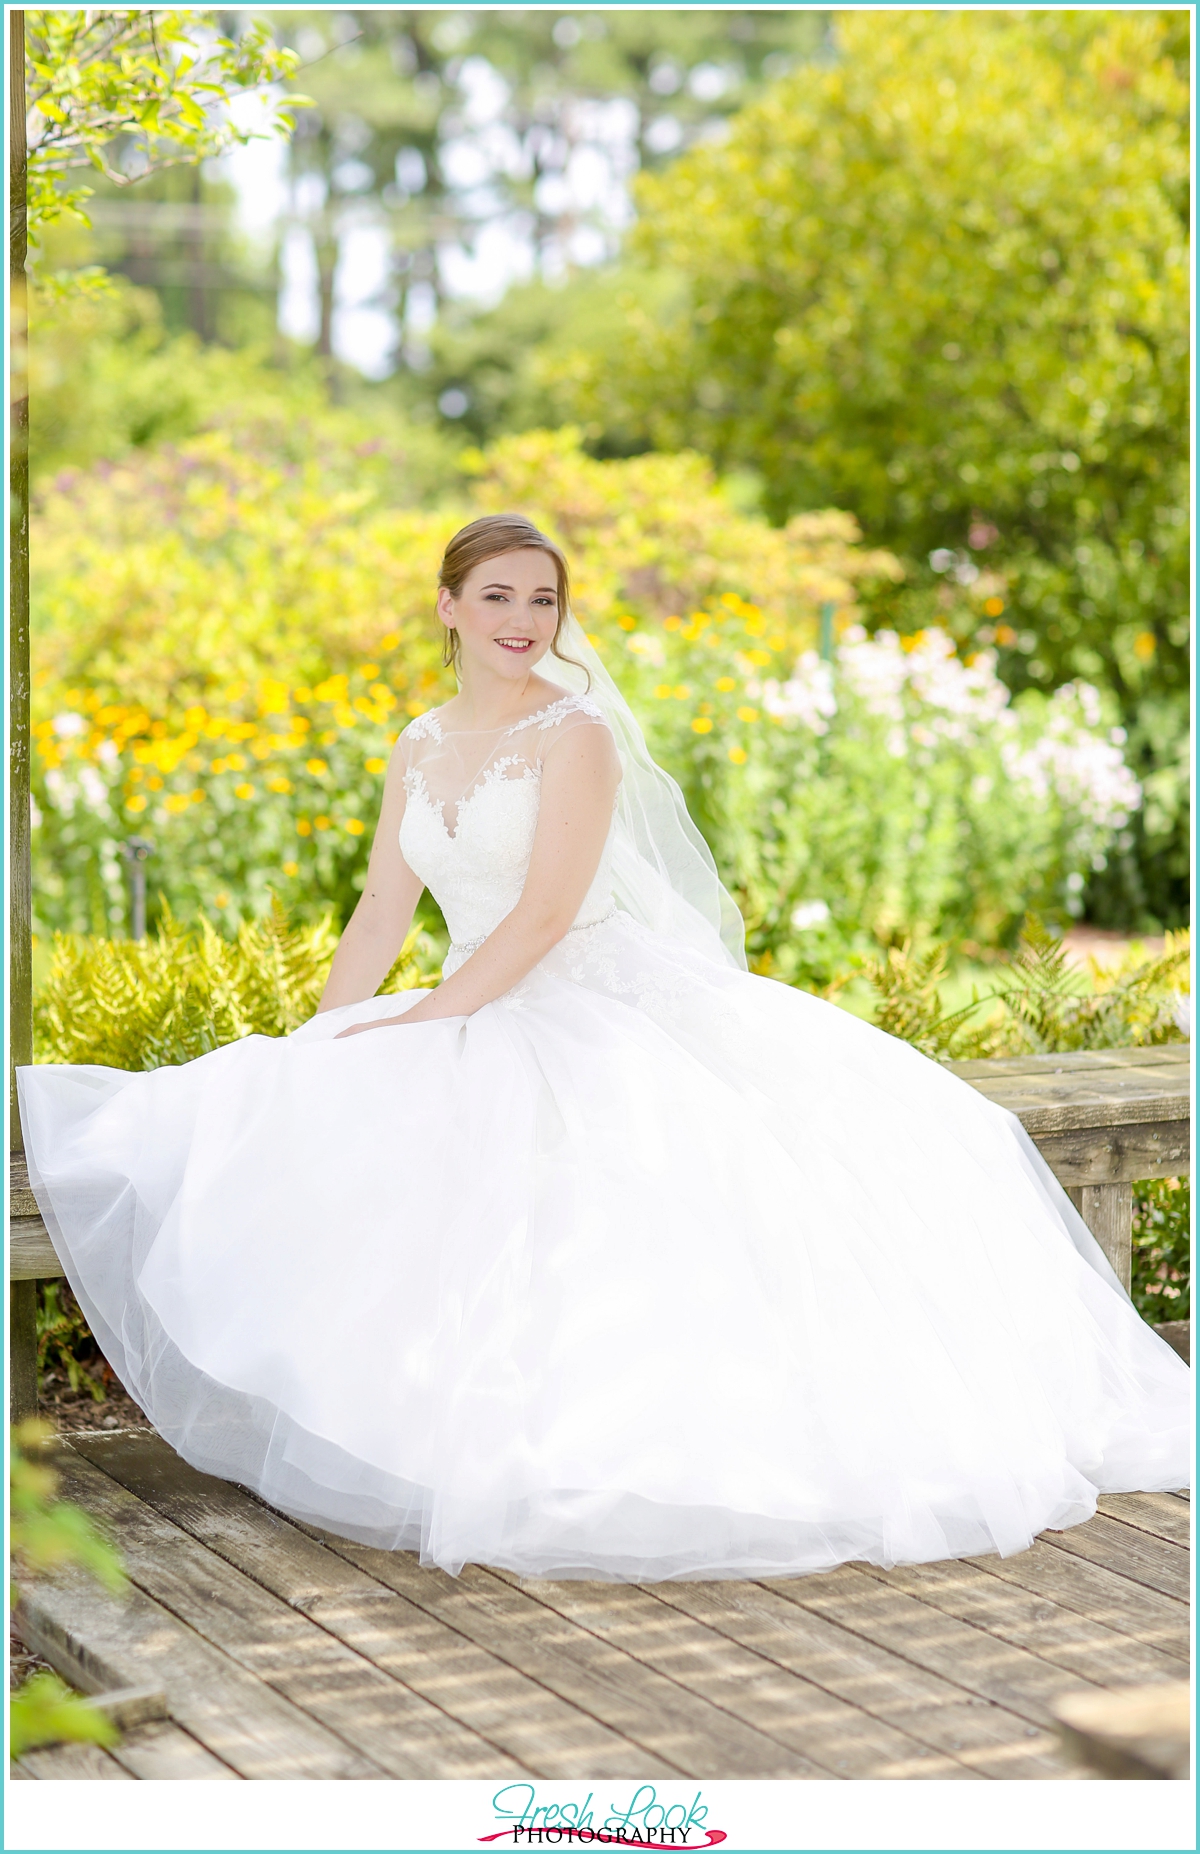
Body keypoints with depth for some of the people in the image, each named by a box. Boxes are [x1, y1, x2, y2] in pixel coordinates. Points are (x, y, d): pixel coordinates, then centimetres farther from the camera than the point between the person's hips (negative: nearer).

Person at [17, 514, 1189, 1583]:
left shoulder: (576, 732, -8)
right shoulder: (419, 751, 13)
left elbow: (544, 913, -15)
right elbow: (379, 920, 13)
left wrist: (425, 1021, -17)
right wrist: (305, 1055, 6)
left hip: (619, 1009, -6)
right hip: (495, 1022, 7)